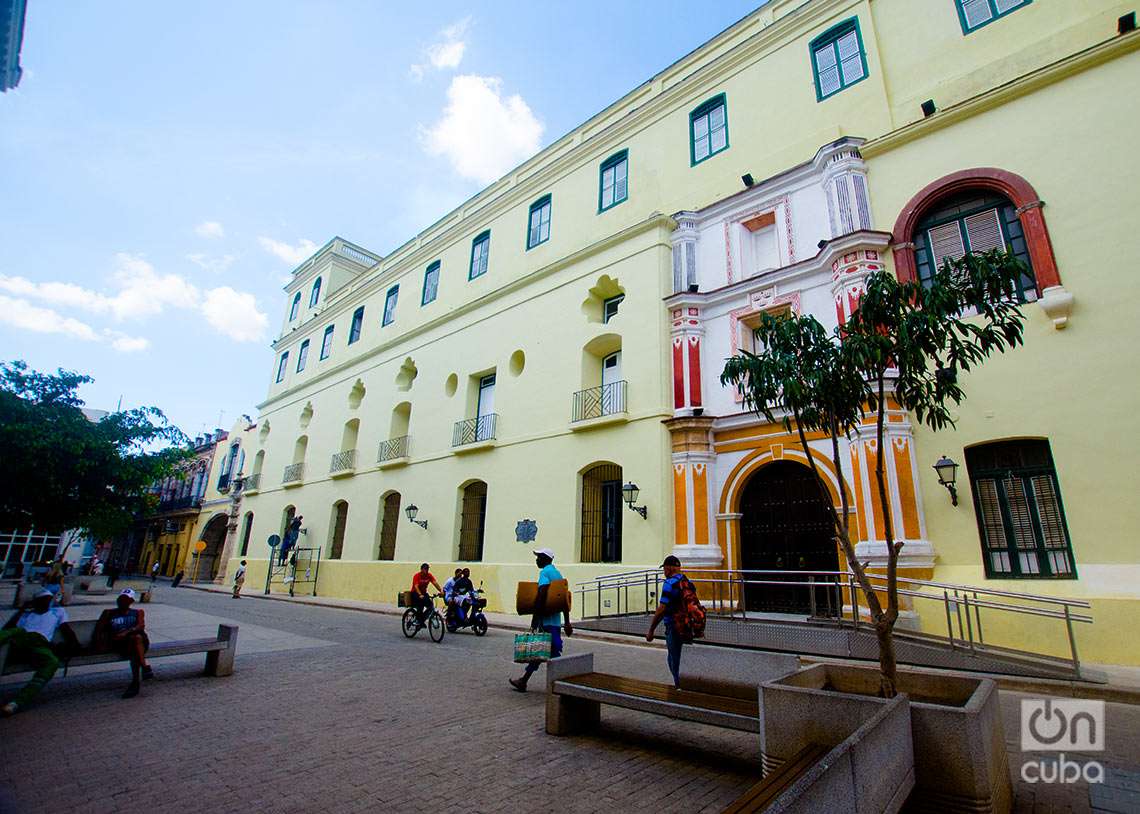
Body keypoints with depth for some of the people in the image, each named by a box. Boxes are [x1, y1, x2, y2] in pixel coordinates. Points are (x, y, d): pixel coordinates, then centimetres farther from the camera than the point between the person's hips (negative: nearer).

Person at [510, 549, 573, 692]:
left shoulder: (545, 572, -11)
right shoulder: (557, 573, 16)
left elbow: (541, 594, -23)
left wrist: (535, 617, -20)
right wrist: (567, 622, 19)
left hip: (546, 619, -9)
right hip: (555, 619, 9)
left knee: (554, 653, -5)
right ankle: (523, 680, 25)